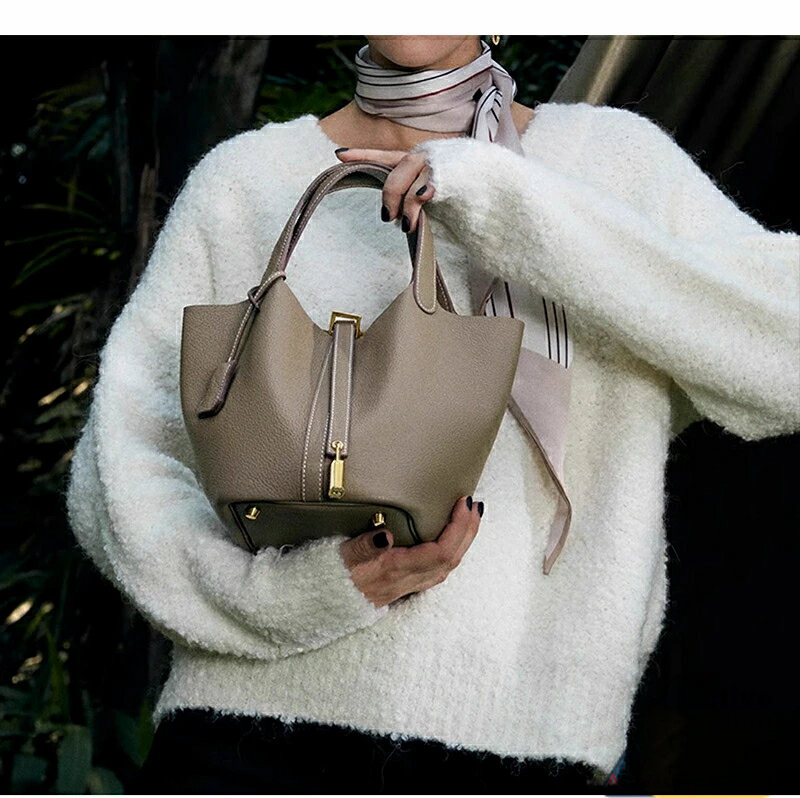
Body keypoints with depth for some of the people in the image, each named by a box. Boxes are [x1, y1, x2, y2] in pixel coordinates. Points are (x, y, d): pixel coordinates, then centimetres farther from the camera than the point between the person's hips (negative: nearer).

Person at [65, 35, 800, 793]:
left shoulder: (621, 159, 10)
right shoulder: (245, 178, 10)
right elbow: (120, 467, 6)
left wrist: (516, 209, -12)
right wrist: (291, 589, -12)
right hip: (256, 715, 1)